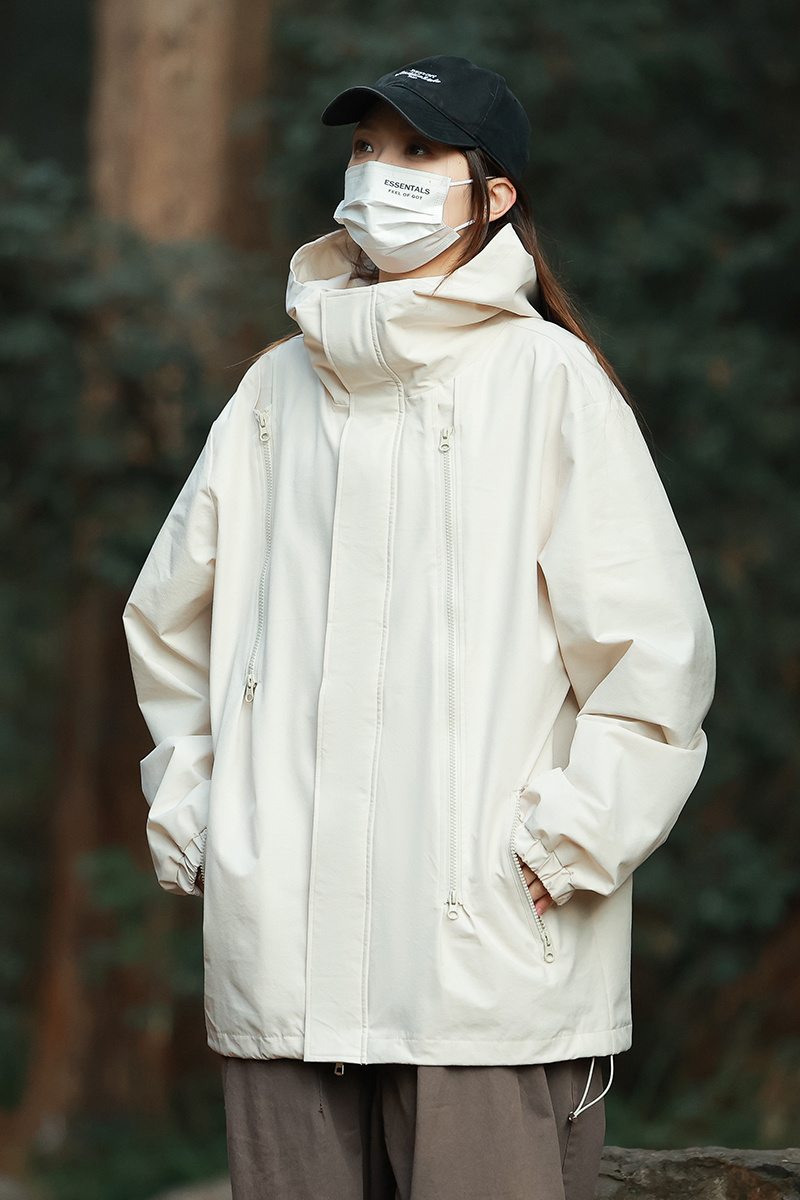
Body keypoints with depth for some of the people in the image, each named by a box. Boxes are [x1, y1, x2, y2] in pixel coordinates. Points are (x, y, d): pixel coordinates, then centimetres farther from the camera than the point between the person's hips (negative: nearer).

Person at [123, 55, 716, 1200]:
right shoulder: (280, 386, 14)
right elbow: (170, 620, 27)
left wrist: (571, 842, -7)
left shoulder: (545, 375, 0)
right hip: (278, 954, 5)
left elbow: (655, 644, -4)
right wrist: (188, 806, 18)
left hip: (488, 947, -4)